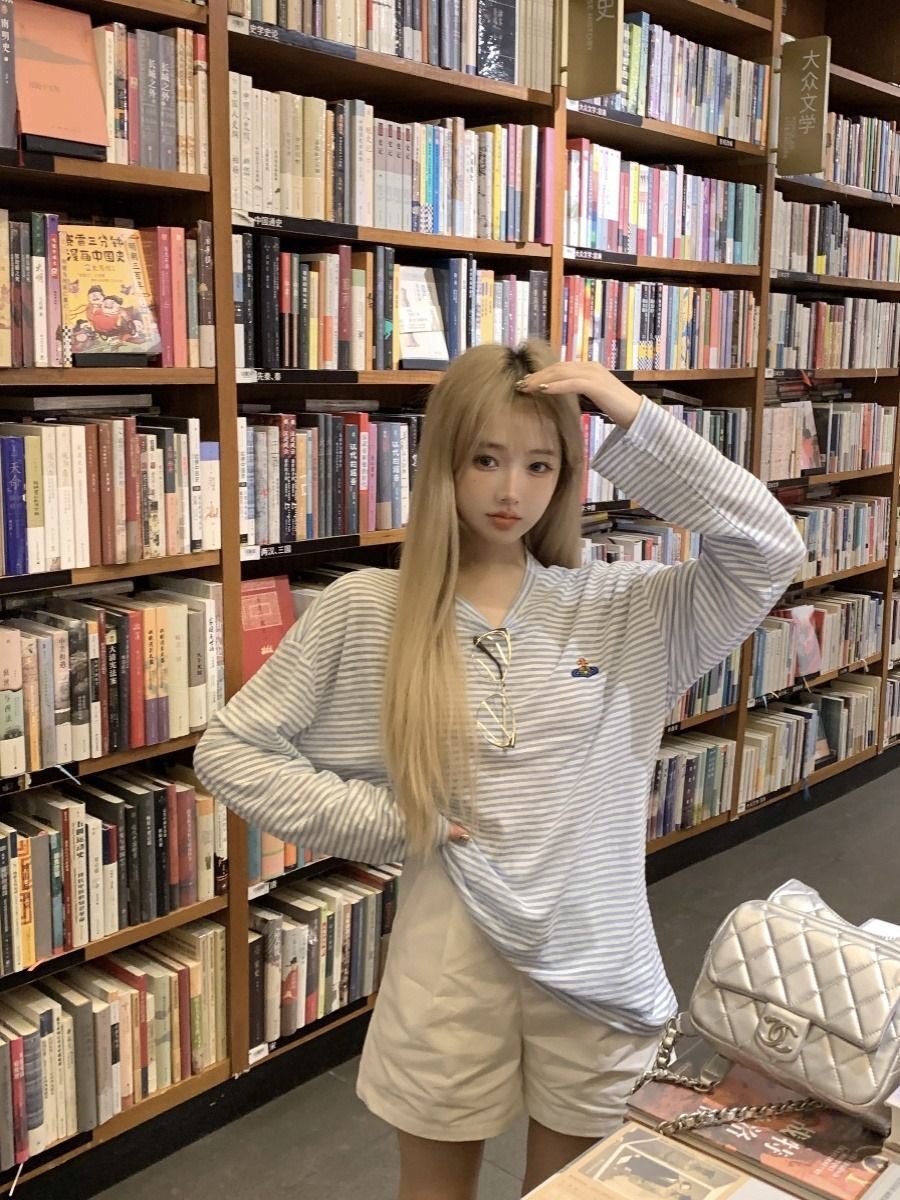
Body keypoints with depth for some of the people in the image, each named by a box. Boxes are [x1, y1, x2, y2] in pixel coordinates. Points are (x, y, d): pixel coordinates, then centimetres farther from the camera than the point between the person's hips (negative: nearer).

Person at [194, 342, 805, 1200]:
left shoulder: (617, 607, -3)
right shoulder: (364, 610, -7)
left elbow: (769, 552, -13)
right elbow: (229, 749, -4)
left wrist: (637, 422, -18)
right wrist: (374, 821, -11)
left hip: (596, 962, 1)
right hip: (450, 960, -1)